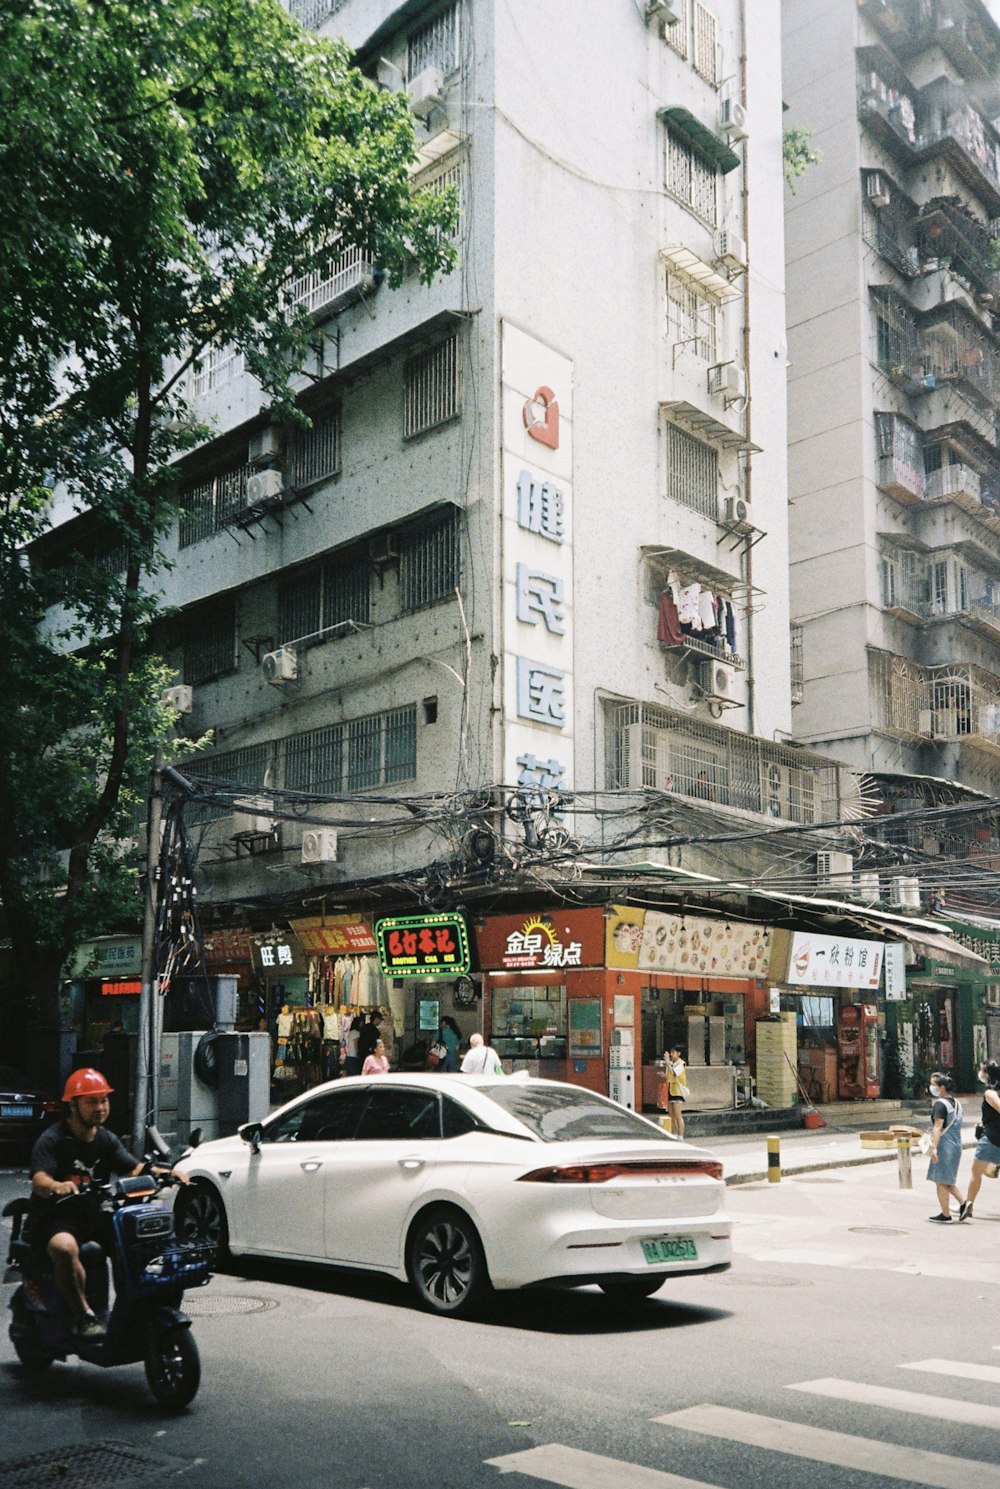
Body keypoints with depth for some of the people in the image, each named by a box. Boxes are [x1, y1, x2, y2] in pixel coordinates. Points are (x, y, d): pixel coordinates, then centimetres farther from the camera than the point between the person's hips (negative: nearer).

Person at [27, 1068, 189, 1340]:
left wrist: (168, 1173, -19)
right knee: (65, 1247, -37)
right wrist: (56, 1186, -47)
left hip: (94, 1216, 6)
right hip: (53, 1218, -6)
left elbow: (135, 1169, 1)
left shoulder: (107, 1140, 12)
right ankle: (84, 1317, -28)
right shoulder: (51, 1139, -7)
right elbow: (38, 1180, -23)